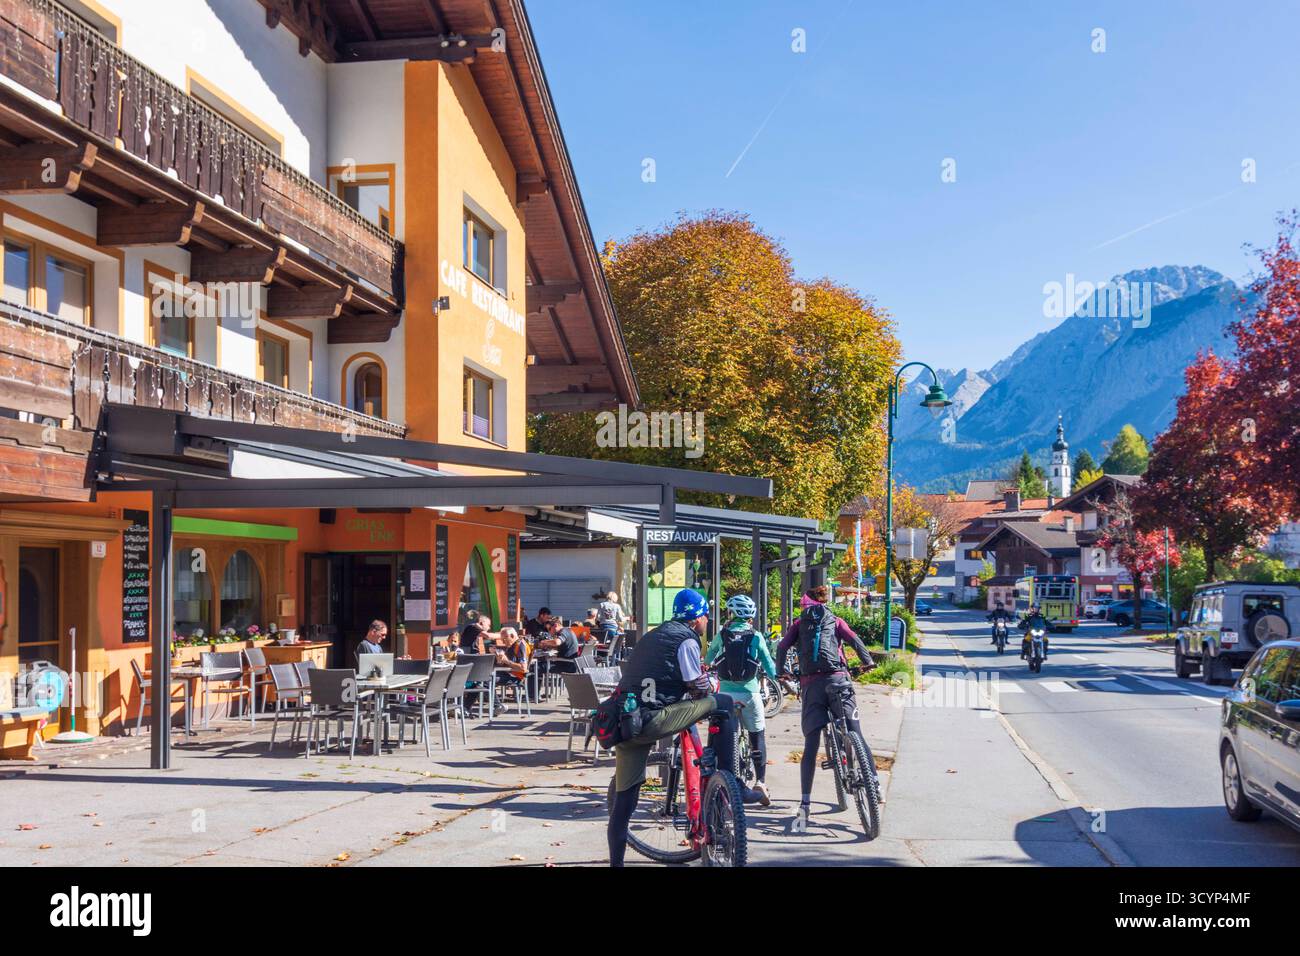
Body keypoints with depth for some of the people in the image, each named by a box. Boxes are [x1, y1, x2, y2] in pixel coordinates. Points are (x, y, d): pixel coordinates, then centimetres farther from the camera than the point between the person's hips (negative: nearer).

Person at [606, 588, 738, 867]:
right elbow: (697, 689, -2)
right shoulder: (687, 639, 0)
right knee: (724, 704, 3)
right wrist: (708, 683, 20)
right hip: (653, 720, -8)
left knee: (624, 799, 15)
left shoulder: (652, 636, 24)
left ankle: (616, 861, 19)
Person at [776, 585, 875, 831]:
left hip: (810, 684, 0)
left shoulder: (799, 624, 19)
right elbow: (855, 640, 3)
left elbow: (782, 646, 5)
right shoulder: (835, 621, 19)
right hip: (838, 679, 0)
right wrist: (868, 662, 13)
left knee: (811, 747, -2)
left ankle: (805, 804, -7)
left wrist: (781, 671, 16)